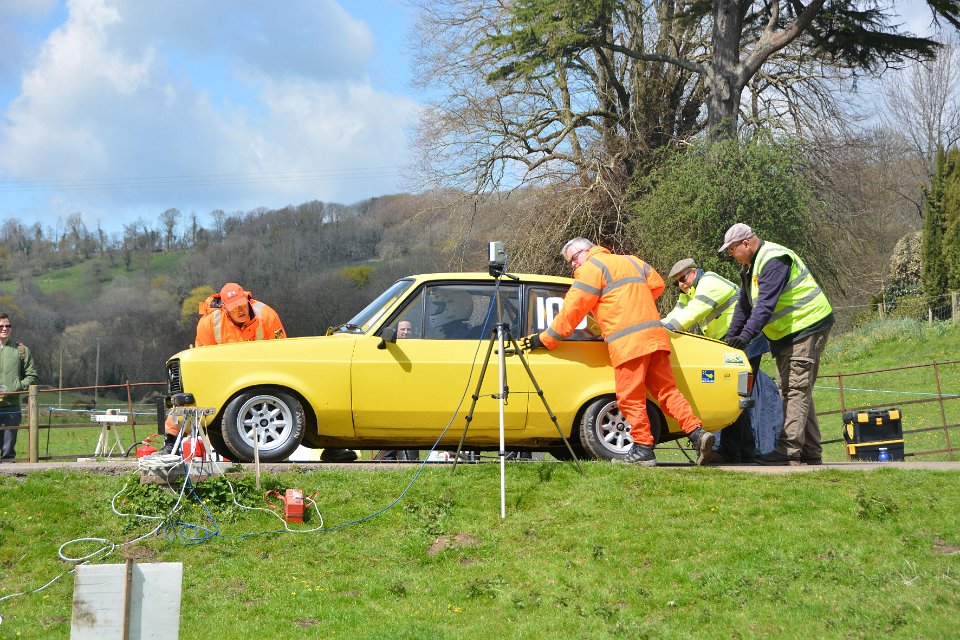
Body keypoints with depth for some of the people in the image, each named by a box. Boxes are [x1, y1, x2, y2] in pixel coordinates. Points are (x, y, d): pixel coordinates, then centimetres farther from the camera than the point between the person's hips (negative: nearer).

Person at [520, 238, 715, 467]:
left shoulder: (590, 269, 2)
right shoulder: (631, 261, 25)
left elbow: (571, 311, -2)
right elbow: (657, 284, 26)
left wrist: (544, 339, 3)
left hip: (628, 344, -8)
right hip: (655, 336, 8)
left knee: (630, 399, -2)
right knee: (666, 390, 8)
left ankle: (643, 450, -3)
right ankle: (697, 433, -4)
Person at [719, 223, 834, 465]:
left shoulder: (774, 261, -21)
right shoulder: (749, 267, 13)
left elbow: (765, 305, -30)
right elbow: (744, 305, 16)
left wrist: (746, 335, -35)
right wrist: (730, 335, 7)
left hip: (807, 327, -11)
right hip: (786, 333, 11)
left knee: (796, 390, -15)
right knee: (795, 392, 12)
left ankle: (788, 451, -19)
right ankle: (810, 452, 16)